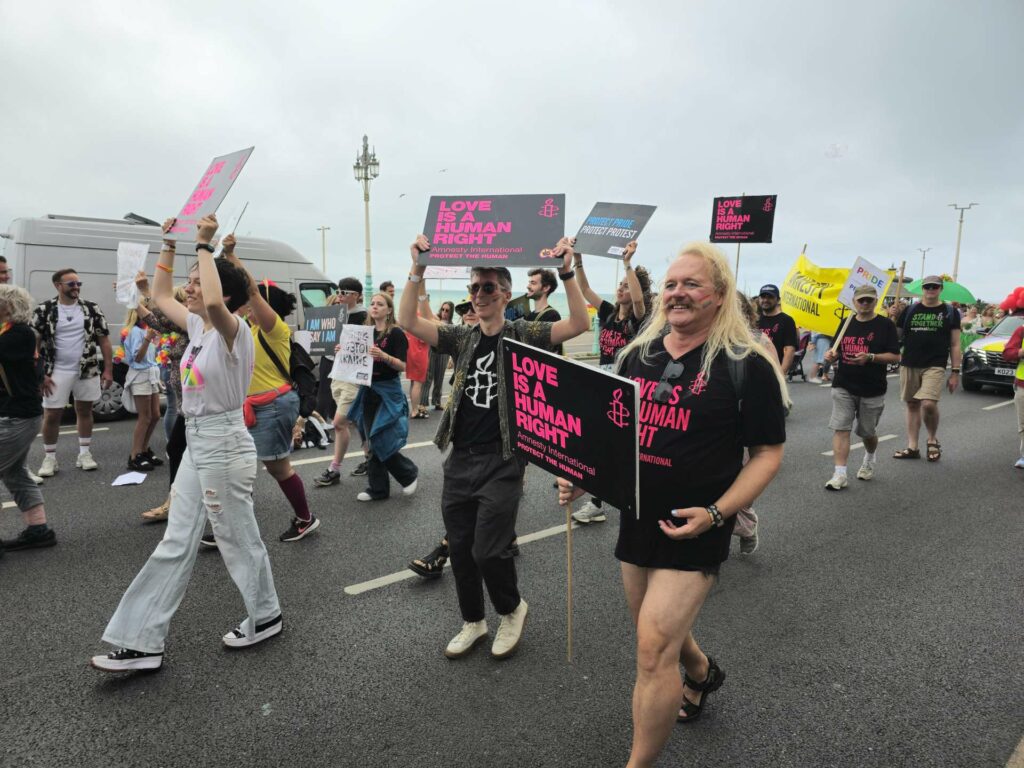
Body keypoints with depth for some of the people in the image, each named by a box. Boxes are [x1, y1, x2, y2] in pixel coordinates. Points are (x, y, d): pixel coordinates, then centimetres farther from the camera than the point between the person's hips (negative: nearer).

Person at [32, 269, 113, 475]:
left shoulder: (91, 309, 1)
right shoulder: (44, 310, -4)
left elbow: (104, 340, 2)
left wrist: (108, 370, -3)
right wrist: (39, 374, -10)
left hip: (88, 371, 2)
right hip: (57, 372, -2)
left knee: (84, 411, 11)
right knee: (51, 415, 2)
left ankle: (84, 454, 21)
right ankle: (50, 458, 15)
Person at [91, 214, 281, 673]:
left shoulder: (234, 330, -16)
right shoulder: (198, 325, 9)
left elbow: (214, 301, -39)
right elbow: (159, 296, 22)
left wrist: (204, 246, -26)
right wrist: (170, 245, 15)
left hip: (223, 444, -9)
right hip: (196, 443, 9)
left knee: (237, 540, 6)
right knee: (175, 545, 12)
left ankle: (265, 617, 28)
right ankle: (142, 643, 20)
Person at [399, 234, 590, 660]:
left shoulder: (523, 334, -3)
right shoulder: (461, 337, 7)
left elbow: (580, 325, -17)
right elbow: (408, 322, -6)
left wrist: (566, 272, -28)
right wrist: (417, 269, -17)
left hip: (502, 462, -4)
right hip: (460, 460, 5)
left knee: (488, 551, -4)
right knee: (460, 549, 12)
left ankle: (512, 608, 26)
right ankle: (473, 621, 34)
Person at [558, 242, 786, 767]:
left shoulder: (747, 365, -11)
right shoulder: (638, 355, 4)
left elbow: (767, 453, -8)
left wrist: (716, 514, -20)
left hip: (694, 527, -6)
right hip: (635, 517, 6)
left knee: (653, 650, -7)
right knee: (658, 629, 23)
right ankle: (702, 673, 56)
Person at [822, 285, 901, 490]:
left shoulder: (885, 325, -3)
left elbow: (895, 357, -8)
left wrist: (870, 357, -23)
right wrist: (831, 355, -6)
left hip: (872, 389, -2)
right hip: (843, 386, 2)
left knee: (868, 432, 13)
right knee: (840, 428, -9)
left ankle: (869, 461, 43)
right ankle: (839, 474, -9)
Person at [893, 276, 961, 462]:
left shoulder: (950, 312, 7)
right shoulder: (910, 310, 11)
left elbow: (955, 345, 6)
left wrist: (955, 372, 0)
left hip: (934, 366, -3)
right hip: (909, 365, 3)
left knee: (928, 404, -18)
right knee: (912, 405, 7)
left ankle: (933, 440, 8)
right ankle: (912, 447, 15)